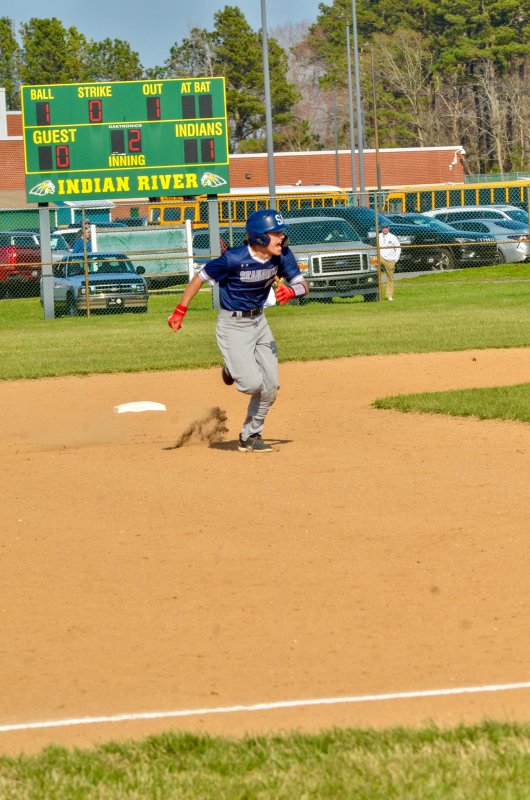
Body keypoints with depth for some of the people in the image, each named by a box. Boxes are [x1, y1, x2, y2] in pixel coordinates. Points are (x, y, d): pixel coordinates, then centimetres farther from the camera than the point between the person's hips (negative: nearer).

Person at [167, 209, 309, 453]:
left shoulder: (282, 256, -9)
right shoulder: (233, 259, -24)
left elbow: (303, 285, -5)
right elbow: (201, 277, -13)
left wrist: (291, 291, -29)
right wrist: (180, 311, -13)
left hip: (258, 321, 6)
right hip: (232, 325, -6)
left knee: (270, 386, 2)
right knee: (252, 383, -15)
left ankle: (250, 436, 21)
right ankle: (233, 369, 20)